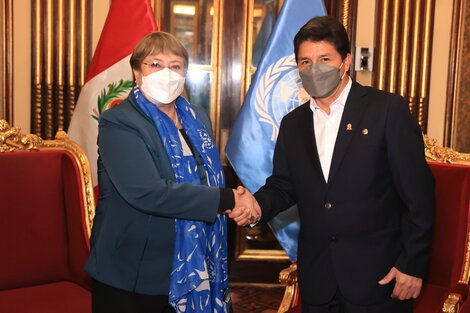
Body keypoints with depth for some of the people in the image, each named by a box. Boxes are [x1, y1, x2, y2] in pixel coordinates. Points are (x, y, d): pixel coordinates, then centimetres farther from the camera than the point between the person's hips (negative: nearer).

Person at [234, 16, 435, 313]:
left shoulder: (388, 108, -7)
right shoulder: (292, 124, 9)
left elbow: (418, 192, -8)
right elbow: (283, 185, 13)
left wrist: (413, 264, -9)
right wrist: (257, 205, -9)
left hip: (379, 275, -4)